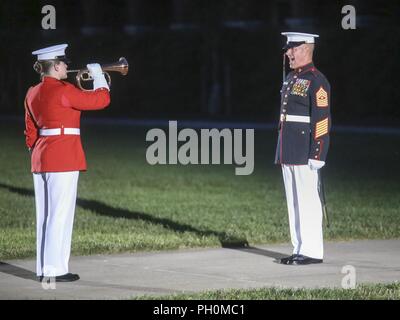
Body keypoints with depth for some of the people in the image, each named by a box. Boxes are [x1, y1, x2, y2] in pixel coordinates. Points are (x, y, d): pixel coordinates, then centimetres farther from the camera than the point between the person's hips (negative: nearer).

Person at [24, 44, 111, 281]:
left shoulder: (33, 93, 11)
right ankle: (55, 269, -4)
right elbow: (102, 100, -10)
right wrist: (98, 76, 5)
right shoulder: (64, 91, -14)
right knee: (60, 214, -5)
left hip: (41, 157, 9)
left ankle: (44, 268, 14)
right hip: (64, 159, -9)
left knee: (44, 215, 10)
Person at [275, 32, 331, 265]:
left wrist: (317, 155, -19)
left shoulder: (317, 81, -11)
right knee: (294, 201, 10)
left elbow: (322, 120, -15)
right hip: (288, 153, 9)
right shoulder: (291, 78, 16)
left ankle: (313, 251, -2)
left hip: (305, 153, -9)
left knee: (308, 200, -6)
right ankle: (300, 249, 16)